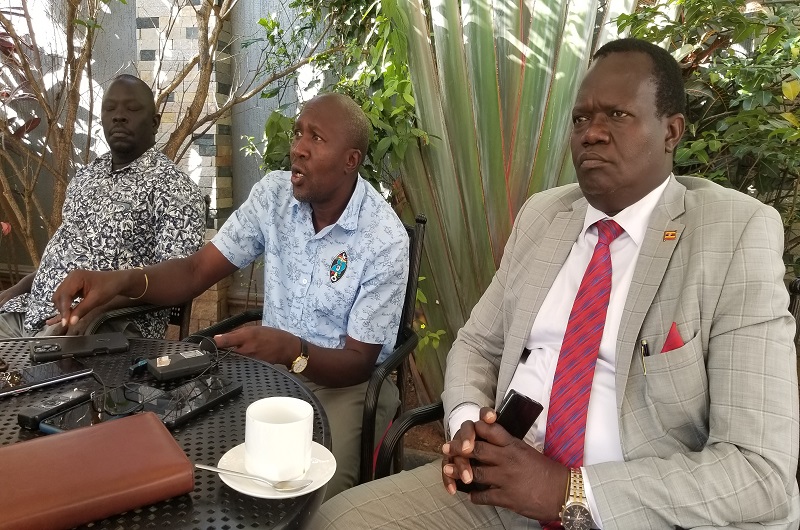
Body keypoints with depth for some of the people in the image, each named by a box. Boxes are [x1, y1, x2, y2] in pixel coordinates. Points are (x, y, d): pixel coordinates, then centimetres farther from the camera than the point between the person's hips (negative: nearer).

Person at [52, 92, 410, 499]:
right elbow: (195, 273, -3)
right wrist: (121, 280, -22)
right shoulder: (274, 194, -4)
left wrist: (293, 350, -35)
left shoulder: (385, 240, -19)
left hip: (343, 383, -4)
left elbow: (358, 363, -15)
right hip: (269, 365, 4)